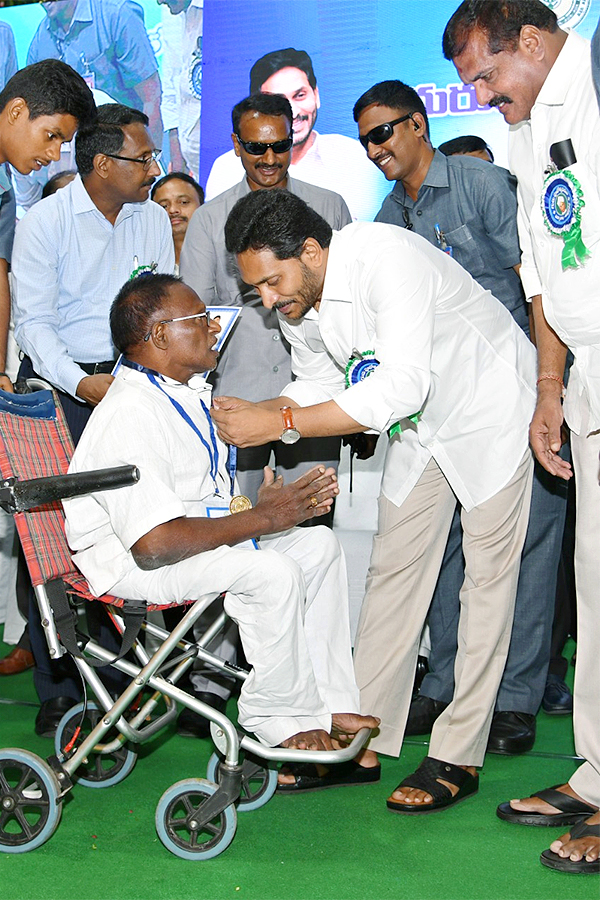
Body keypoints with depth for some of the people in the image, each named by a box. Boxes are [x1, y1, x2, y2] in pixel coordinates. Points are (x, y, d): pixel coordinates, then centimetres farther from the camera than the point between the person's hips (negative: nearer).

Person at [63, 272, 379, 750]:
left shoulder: (192, 391, 7)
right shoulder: (129, 415, -25)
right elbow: (154, 544, -32)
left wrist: (285, 505, -3)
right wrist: (261, 518, -24)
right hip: (131, 562, -10)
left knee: (318, 543, 6)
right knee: (272, 572, -28)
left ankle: (326, 703, 7)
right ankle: (280, 715, -7)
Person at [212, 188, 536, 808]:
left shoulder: (387, 261, -35)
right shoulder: (296, 299, -11)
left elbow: (401, 386, -42)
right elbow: (318, 385, 4)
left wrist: (280, 423, -41)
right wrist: (253, 412, -17)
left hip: (489, 409, -7)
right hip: (420, 428, 8)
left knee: (487, 575, -4)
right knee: (394, 568, 5)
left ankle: (458, 756, 0)